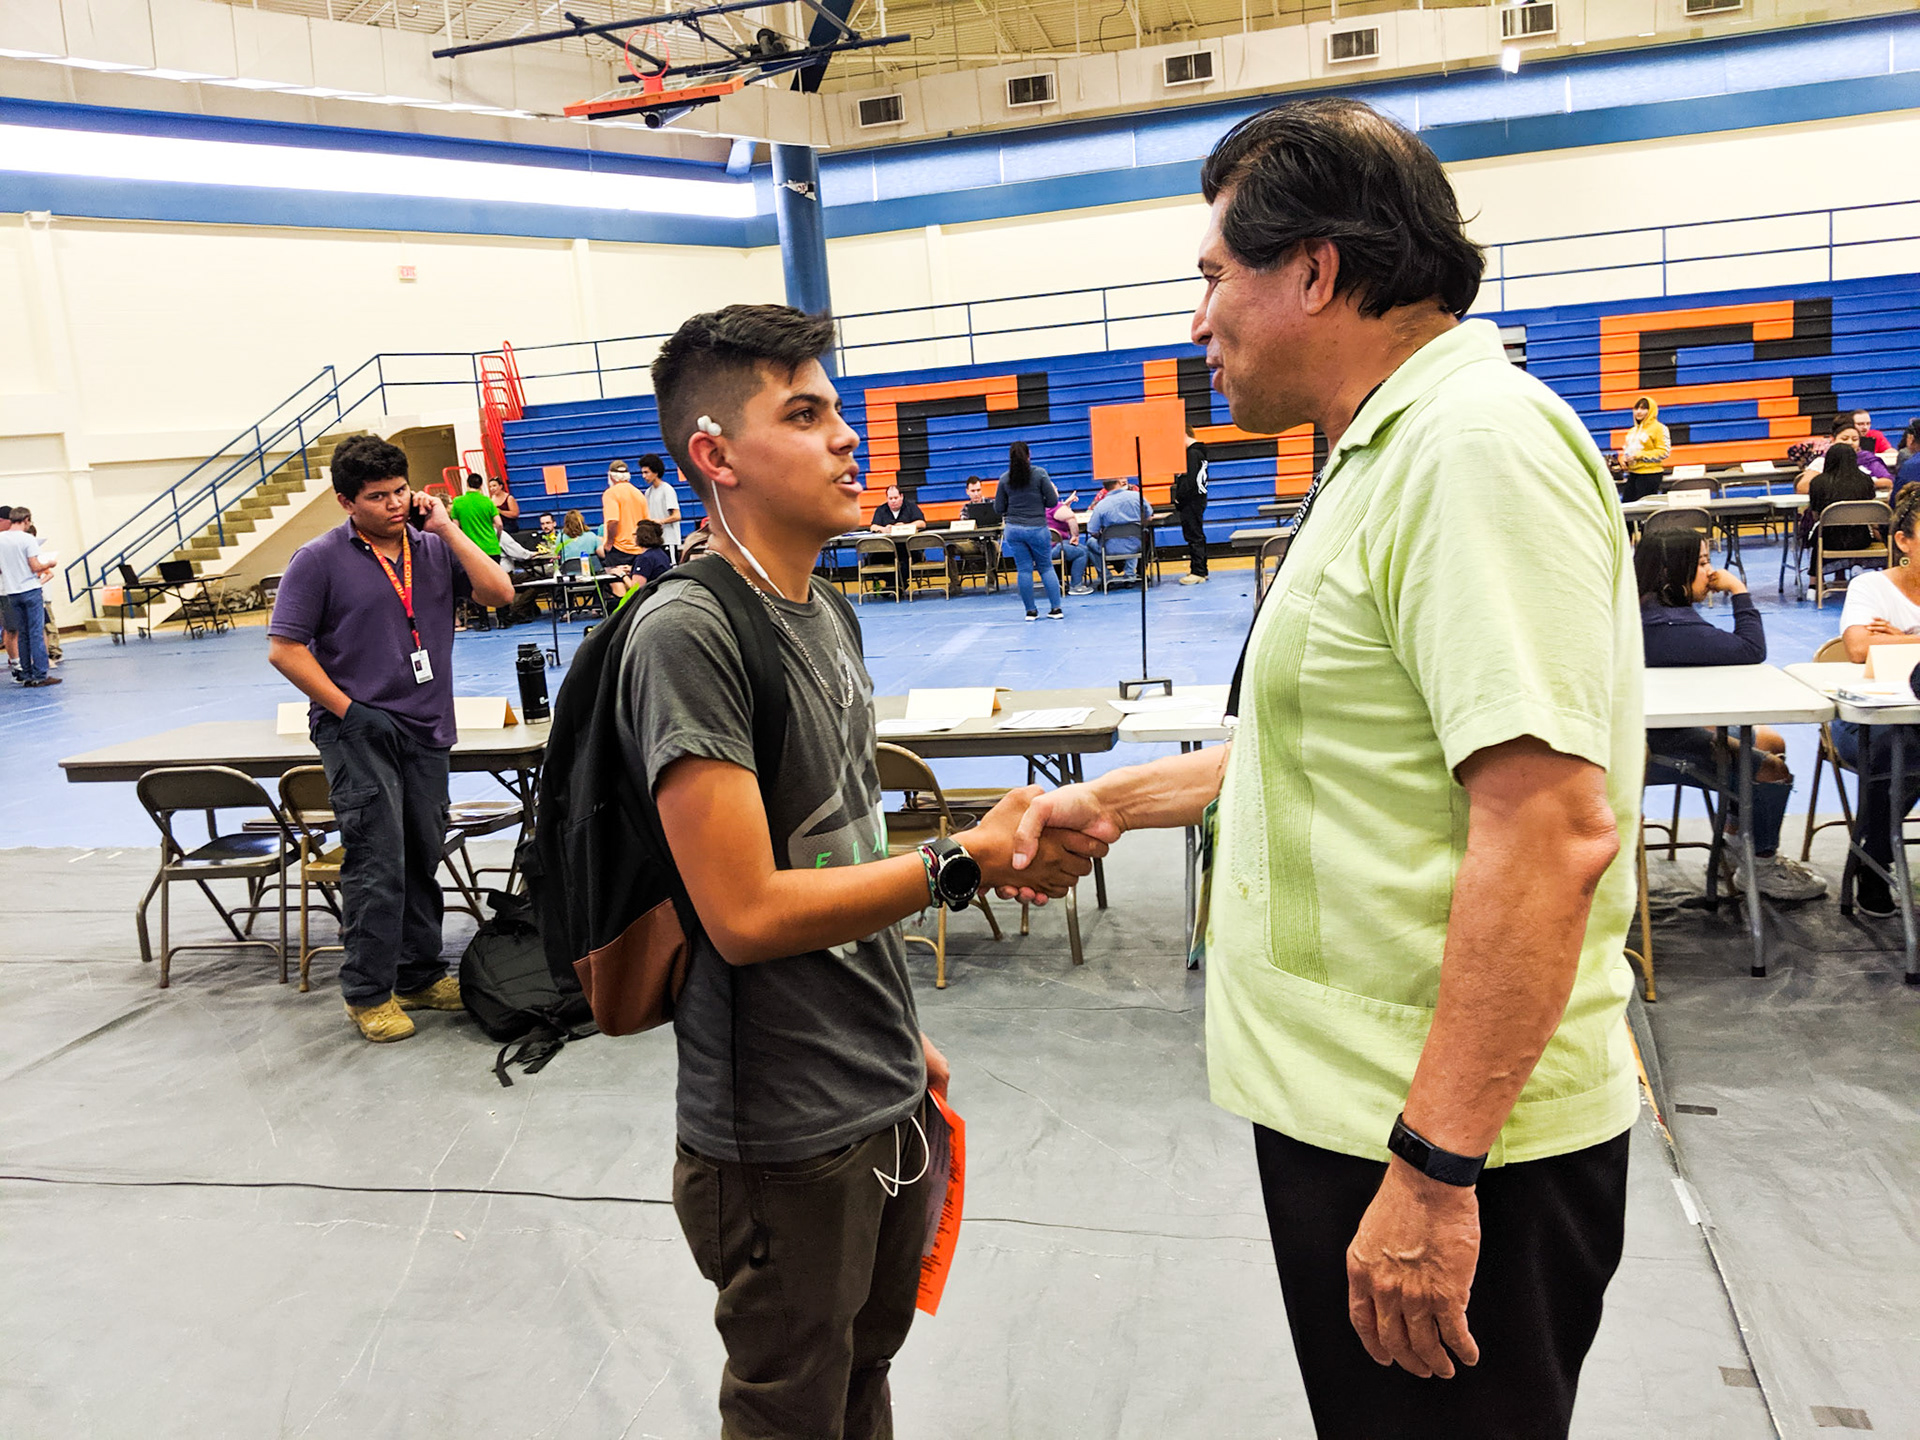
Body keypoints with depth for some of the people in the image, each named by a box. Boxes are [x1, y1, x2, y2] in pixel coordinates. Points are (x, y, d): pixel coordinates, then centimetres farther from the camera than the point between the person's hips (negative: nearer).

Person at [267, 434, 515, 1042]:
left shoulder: (434, 547, 7)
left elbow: (499, 593, -5)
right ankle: (368, 992, 7)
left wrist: (447, 528, -8)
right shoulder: (320, 559, -4)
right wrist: (348, 711, -11)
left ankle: (420, 975, 26)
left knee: (422, 858, 12)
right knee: (378, 864, -6)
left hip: (427, 730, 5)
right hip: (359, 733, -5)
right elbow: (284, 649, -6)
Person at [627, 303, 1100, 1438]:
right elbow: (747, 912, -25)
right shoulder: (688, 633, -21)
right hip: (784, 1140, -8)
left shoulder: (828, 611, 8)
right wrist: (967, 863, -22)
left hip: (888, 1101, 8)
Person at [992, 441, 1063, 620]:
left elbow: (998, 509, 5)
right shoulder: (1040, 473, -5)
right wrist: (1046, 497, 16)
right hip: (1037, 528, -1)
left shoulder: (1005, 478, 1)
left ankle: (1030, 610, 9)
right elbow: (1052, 502, -6)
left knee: (1024, 569, 6)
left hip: (1013, 529, 2)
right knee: (1046, 567, 10)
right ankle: (1056, 608, 6)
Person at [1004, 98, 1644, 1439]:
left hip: (1448, 1136, -10)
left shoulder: (1480, 440, -19)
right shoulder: (1389, 454, 15)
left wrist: (1434, 1169, -26)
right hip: (1358, 1099, 10)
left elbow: (1552, 827, -27)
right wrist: (1112, 802, 21)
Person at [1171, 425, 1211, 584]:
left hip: (1191, 502, -10)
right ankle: (1201, 569, 21)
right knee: (1197, 536, 14)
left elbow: (1189, 481, -21)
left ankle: (1198, 573, -6)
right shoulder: (1200, 452, 16)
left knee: (1194, 536, -8)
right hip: (1199, 499, 10)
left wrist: (1179, 499, -14)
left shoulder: (1192, 453, -15)